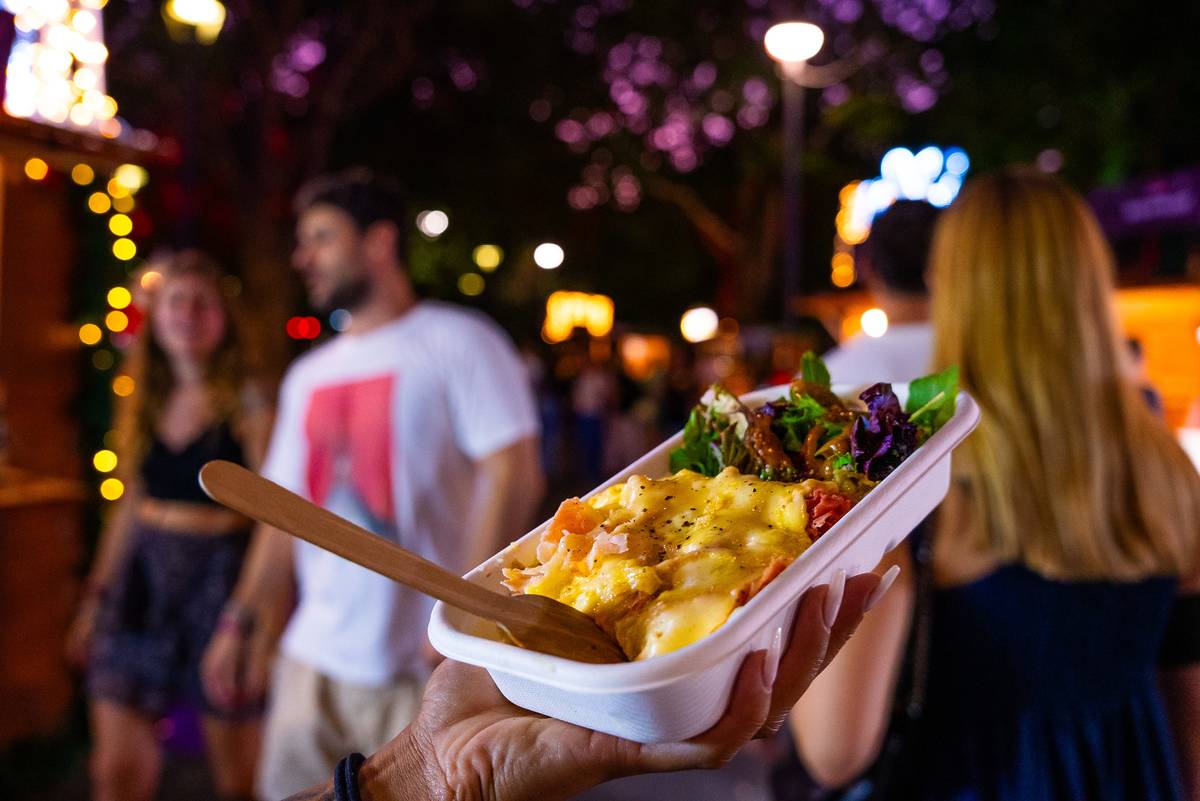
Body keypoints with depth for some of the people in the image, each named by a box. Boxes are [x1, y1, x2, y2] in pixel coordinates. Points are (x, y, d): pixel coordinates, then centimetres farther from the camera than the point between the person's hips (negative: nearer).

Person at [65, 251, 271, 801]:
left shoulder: (247, 405, -7)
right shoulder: (144, 405, 9)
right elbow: (129, 508, 16)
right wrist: (96, 597, 18)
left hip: (219, 577, -5)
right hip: (143, 578, 5)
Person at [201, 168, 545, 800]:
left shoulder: (458, 341, -6)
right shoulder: (307, 375, 16)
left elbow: (515, 476, -14)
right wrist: (242, 621, 11)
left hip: (425, 668, -6)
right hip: (313, 657, 6)